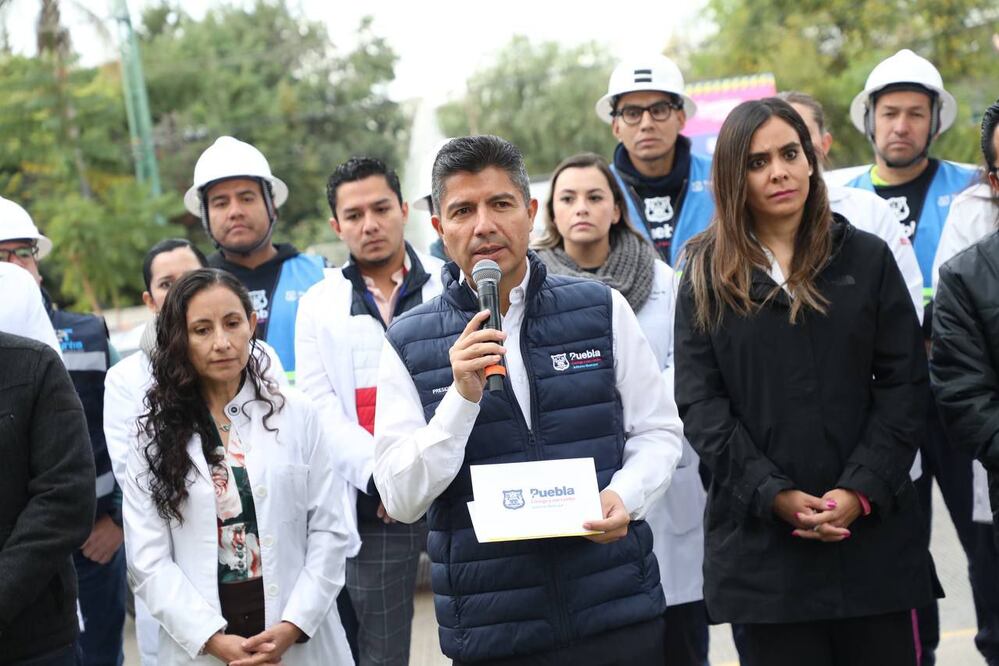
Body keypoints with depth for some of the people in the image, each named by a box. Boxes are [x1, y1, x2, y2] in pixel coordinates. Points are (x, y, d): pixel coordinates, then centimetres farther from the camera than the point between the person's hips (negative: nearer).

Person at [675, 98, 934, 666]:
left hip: (871, 529, 1)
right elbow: (700, 403, -1)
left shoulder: (867, 258, 7)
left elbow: (904, 383, 2)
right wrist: (774, 496, -12)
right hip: (763, 537, 0)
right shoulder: (707, 275, 6)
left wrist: (861, 491, -10)